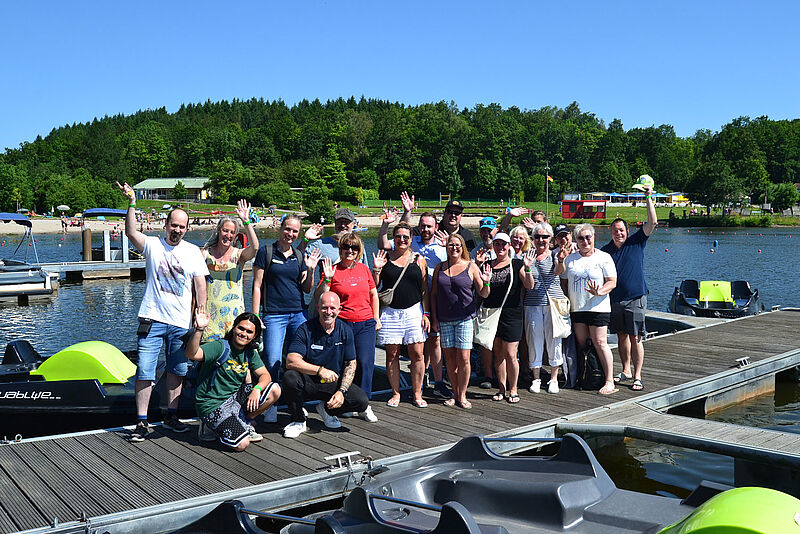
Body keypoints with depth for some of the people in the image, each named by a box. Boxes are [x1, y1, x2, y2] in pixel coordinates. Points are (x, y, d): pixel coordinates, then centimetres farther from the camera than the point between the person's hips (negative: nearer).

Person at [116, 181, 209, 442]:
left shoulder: (193, 251, 7)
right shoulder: (152, 245, 1)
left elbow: (200, 284, 7)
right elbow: (131, 233, -17)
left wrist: (202, 312, 0)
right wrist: (132, 204, -28)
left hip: (181, 322, 2)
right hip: (153, 319, -2)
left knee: (177, 371, 11)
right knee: (144, 371, -5)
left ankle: (171, 416, 25)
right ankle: (142, 422, 3)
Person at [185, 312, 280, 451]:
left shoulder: (250, 353, 7)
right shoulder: (220, 347, -16)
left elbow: (265, 375, 2)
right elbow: (192, 354, -33)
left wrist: (257, 389, -20)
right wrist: (199, 330, -49)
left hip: (235, 397, 7)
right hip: (212, 405, -7)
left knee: (274, 390, -7)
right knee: (241, 444, -21)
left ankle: (243, 423, 8)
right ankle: (212, 427, 6)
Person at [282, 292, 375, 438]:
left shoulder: (345, 331, -1)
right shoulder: (306, 329, -12)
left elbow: (351, 364, 0)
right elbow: (291, 361, -23)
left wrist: (342, 391, -15)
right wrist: (319, 370, -37)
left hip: (334, 383, 3)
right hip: (308, 382, -2)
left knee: (362, 401, -21)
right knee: (290, 377, -34)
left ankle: (327, 409, 11)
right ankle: (298, 420, -7)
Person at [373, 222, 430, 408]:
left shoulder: (419, 260, 7)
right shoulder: (385, 258, 6)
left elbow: (424, 289, 8)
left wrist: (426, 314, 1)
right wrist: (376, 269, -9)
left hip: (414, 311, 0)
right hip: (390, 312, 0)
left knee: (417, 354, -2)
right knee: (392, 354, 3)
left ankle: (417, 394, 10)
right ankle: (395, 393, 15)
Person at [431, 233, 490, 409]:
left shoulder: (471, 267, 1)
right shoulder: (440, 267, 9)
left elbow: (483, 295, 3)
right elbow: (433, 294, 13)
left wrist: (486, 282, -17)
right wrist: (434, 317, 7)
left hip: (464, 318, -3)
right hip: (444, 320, 3)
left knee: (463, 358, -5)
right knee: (450, 357, 6)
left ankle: (462, 395, 9)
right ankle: (455, 394, 18)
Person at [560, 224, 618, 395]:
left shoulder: (604, 257, 1)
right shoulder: (570, 259, 13)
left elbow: (612, 282, -3)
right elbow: (563, 281, 17)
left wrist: (599, 292, -21)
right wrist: (566, 298, 2)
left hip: (598, 308, -4)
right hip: (576, 309, 4)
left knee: (600, 343, -7)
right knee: (581, 343, 6)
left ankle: (609, 381, -2)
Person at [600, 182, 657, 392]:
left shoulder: (637, 242, 0)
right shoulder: (605, 250, 6)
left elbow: (652, 222, -9)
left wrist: (649, 198, -13)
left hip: (635, 298, -3)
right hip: (615, 299, 3)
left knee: (635, 338, -4)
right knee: (622, 335, 11)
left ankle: (637, 376, 1)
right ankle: (626, 371, 24)